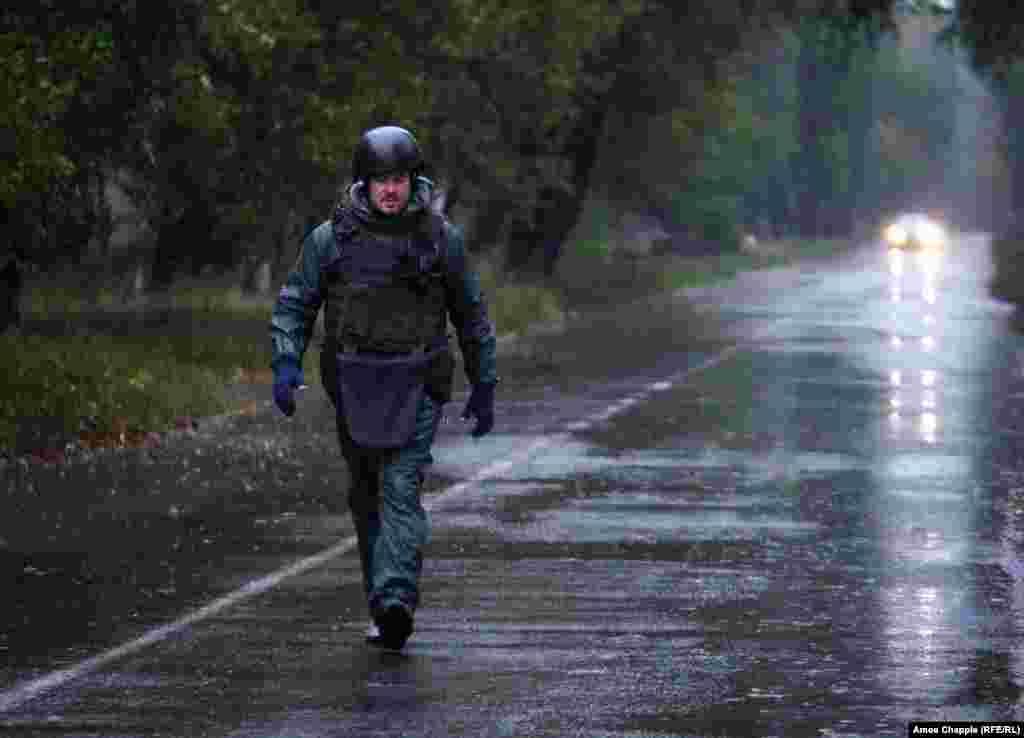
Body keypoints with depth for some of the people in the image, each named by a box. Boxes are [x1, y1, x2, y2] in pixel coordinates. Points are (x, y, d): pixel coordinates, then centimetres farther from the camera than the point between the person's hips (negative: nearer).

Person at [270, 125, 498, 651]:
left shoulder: (440, 238, 0)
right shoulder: (331, 239, 1)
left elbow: (471, 315, 9)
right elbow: (293, 306, 2)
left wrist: (484, 386, 9)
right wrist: (285, 364, -14)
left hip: (416, 389, -2)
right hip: (355, 386, 2)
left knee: (400, 489, -17)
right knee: (366, 496, 11)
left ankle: (395, 604, -28)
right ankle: (385, 603, 26)